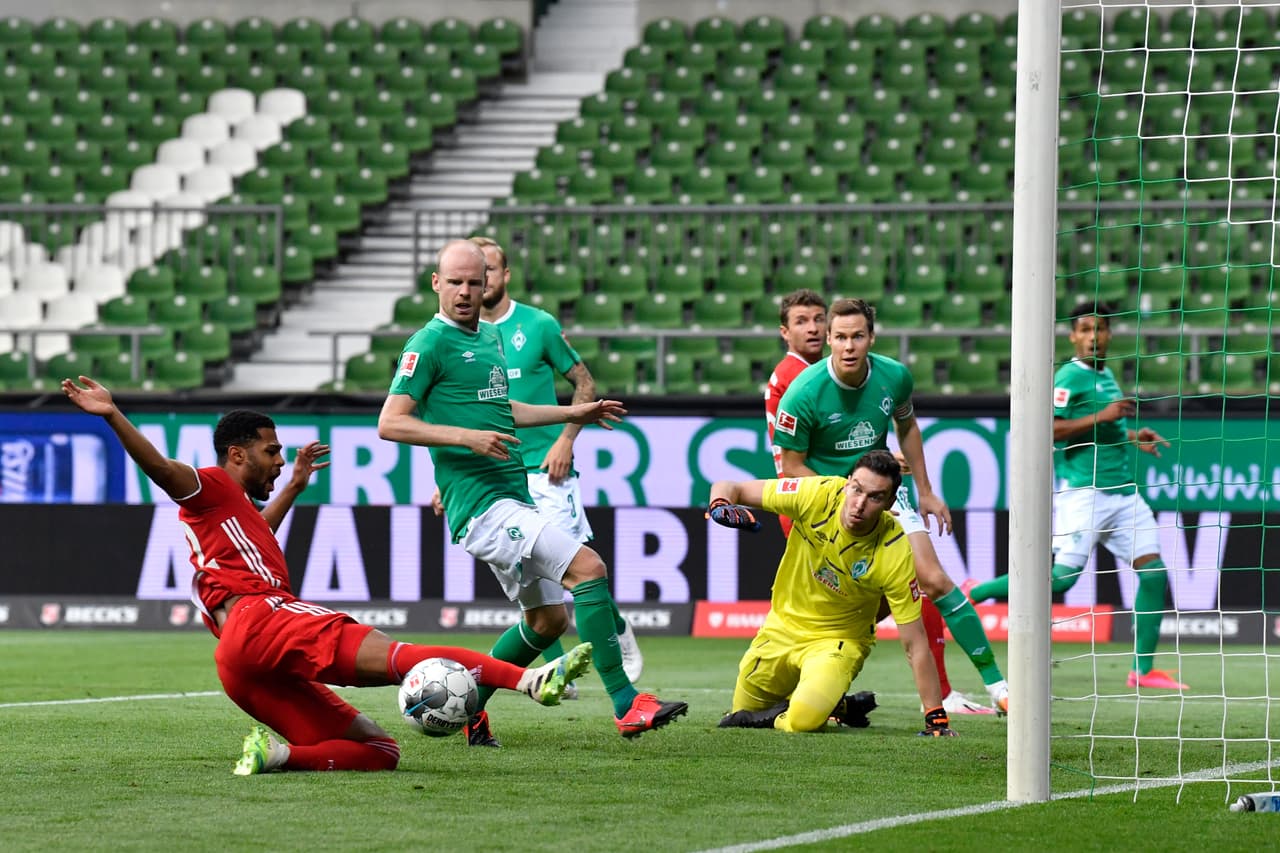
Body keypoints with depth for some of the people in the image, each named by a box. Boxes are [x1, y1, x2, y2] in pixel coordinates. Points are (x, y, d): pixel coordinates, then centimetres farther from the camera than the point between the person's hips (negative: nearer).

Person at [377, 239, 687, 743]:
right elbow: (390, 423, -14)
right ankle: (626, 704, -22)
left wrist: (571, 414, 33)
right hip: (482, 505, -10)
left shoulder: (490, 337, 17)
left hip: (513, 500, 10)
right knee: (587, 567, -21)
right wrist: (467, 437, -22)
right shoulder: (430, 344, -9)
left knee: (548, 618, 15)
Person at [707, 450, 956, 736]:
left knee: (804, 720, -31)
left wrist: (936, 717, -23)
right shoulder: (819, 495, -23)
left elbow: (915, 645, -21)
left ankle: (841, 707, 3)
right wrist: (720, 505, -38)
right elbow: (730, 488, -14)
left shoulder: (896, 553, -27)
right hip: (783, 626, 4)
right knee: (742, 715, 17)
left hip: (839, 640, -4)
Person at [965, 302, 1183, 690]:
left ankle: (1144, 669, 4)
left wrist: (1132, 436, 17)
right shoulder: (1069, 376, -8)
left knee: (1153, 571, -1)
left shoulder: (1107, 376, 18)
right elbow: (1048, 429, -19)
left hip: (1123, 493, 8)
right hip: (1084, 493, -8)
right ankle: (970, 596, 1)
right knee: (1062, 577, -14)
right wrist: (1102, 417, -21)